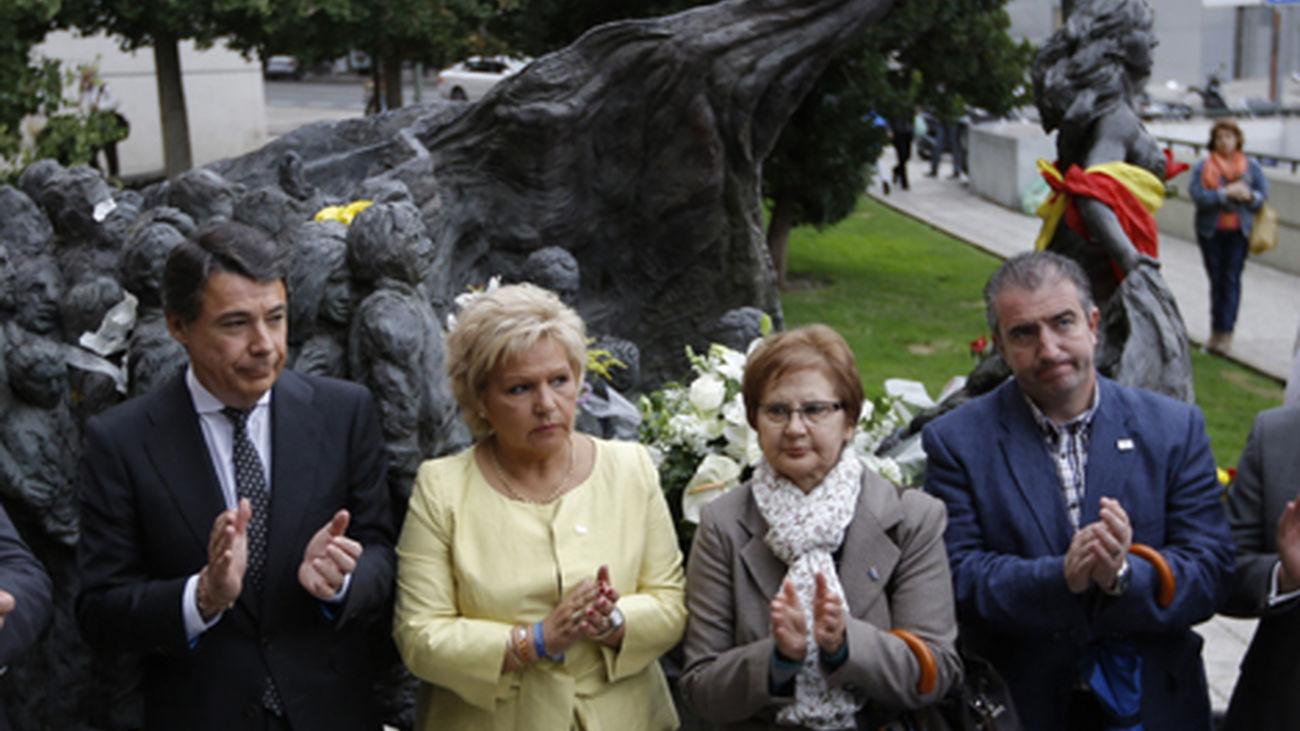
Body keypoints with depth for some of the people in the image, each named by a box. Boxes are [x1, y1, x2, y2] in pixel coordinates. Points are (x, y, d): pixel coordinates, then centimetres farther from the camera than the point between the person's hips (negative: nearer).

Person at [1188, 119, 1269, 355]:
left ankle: (1225, 331, -3)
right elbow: (1197, 195, -12)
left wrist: (1249, 196, -15)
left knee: (1231, 279, -6)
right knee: (1216, 280, 6)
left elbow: (1263, 195, 6)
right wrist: (1225, 193, -20)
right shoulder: (1203, 167, 0)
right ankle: (1216, 331, 15)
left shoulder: (1251, 166, 5)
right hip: (1210, 231, 0)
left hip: (1239, 231, 0)